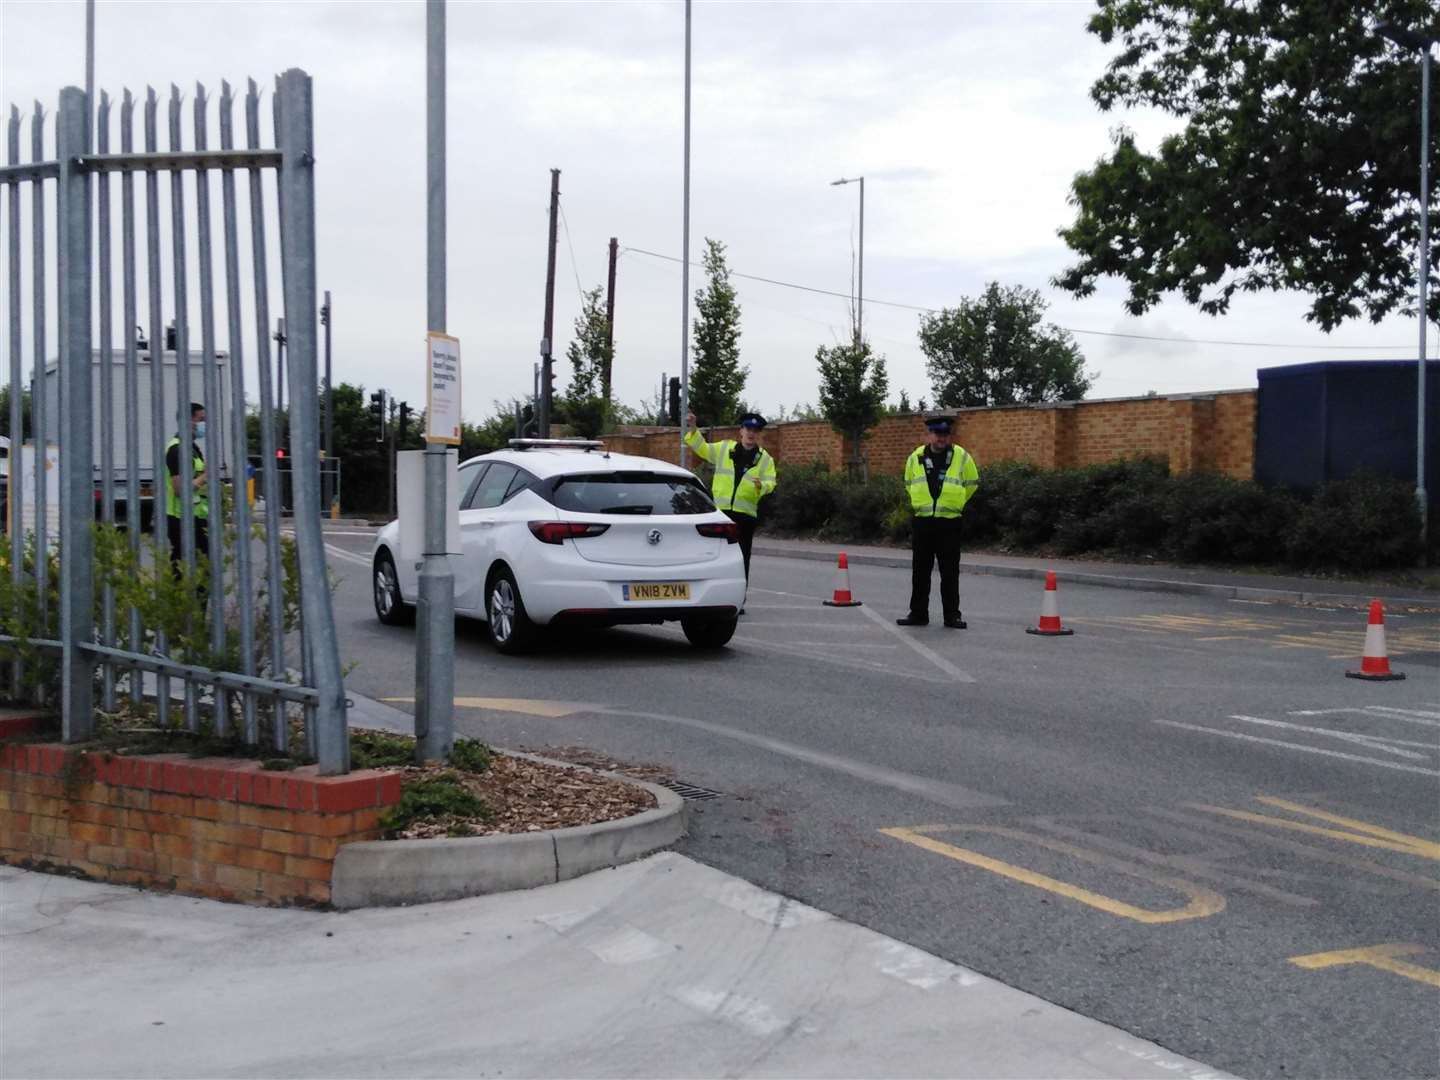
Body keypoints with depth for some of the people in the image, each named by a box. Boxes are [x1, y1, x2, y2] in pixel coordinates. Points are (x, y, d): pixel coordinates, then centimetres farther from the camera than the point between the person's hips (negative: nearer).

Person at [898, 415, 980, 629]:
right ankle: (918, 613, 14)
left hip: (949, 523, -2)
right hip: (921, 522, 2)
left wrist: (955, 503, 12)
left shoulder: (961, 457, 0)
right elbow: (909, 484, 21)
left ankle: (952, 615, 7)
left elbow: (972, 483, 11)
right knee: (920, 571, 7)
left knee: (950, 572, 1)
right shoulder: (916, 458, 5)